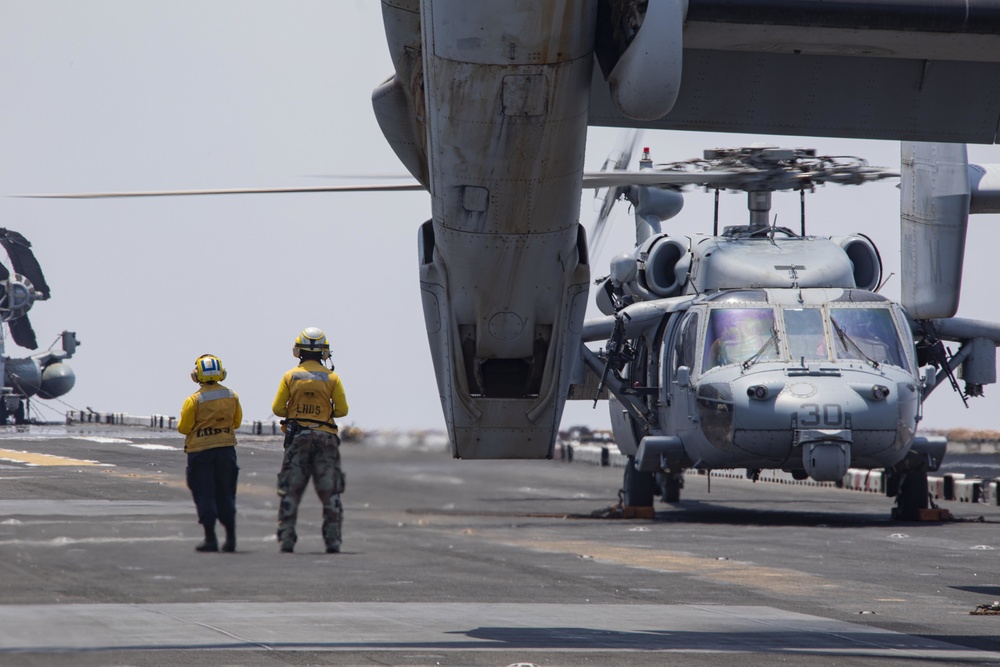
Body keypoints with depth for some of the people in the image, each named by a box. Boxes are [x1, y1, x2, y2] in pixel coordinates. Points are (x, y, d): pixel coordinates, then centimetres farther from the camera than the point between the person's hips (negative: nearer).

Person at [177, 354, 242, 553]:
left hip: (200, 451, -4)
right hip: (226, 449, 4)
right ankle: (231, 538, 12)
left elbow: (183, 428, -8)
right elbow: (236, 422, 11)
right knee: (225, 495, 12)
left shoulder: (194, 400, -14)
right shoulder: (232, 396, -1)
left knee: (204, 495, 1)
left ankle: (210, 539, -3)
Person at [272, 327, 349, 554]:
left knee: (290, 491, 6)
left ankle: (286, 539, 1)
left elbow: (277, 408, -2)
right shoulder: (332, 378, -2)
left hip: (297, 439, 0)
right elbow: (342, 409, -1)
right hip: (326, 438, 0)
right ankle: (333, 541, 1)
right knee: (329, 492, 5)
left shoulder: (290, 376, -1)